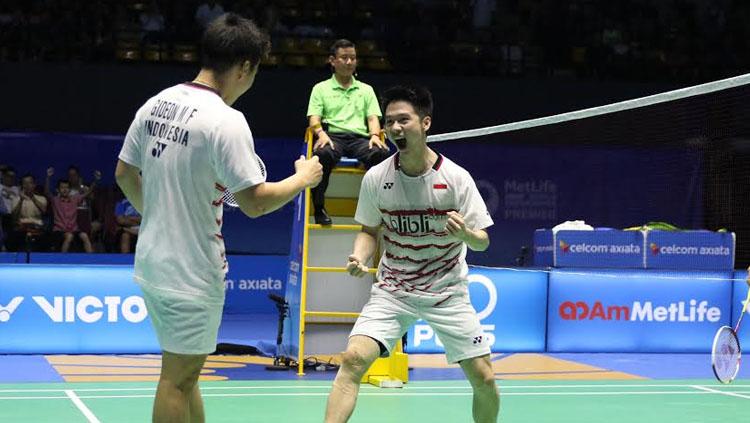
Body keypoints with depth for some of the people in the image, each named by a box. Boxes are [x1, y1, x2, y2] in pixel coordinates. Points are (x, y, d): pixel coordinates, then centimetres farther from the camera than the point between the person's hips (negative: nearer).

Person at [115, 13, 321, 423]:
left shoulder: (155, 104, 4)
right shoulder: (226, 120, -19)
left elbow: (124, 174, 13)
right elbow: (254, 202, -20)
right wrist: (303, 178, -3)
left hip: (151, 261, 8)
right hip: (192, 272, -8)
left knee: (184, 373, 18)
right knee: (178, 379, 2)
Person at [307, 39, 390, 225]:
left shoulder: (366, 90, 25)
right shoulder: (321, 88, 18)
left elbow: (373, 117, 15)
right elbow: (314, 118, 7)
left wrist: (374, 135, -8)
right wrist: (321, 133, -16)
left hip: (360, 138, 2)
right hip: (332, 136, -2)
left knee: (382, 153, -33)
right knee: (323, 153, -40)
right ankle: (318, 208, -26)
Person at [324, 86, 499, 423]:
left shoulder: (456, 178, -11)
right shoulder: (376, 178, -6)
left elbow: (482, 242, -5)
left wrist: (465, 234, -28)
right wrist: (360, 257, -11)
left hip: (447, 293, -1)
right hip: (392, 290, 1)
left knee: (484, 379, -3)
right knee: (353, 360, -20)